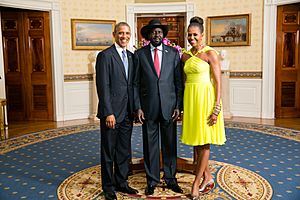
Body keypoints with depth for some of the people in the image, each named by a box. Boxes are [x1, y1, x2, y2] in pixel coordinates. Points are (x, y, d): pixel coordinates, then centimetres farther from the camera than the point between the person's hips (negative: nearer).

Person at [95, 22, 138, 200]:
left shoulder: (131, 56, 12)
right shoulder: (105, 55, -9)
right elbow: (103, 86, -14)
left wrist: (135, 108, 8)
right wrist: (108, 113, -18)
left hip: (127, 112, 6)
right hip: (111, 112, -6)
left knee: (124, 150, 16)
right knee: (109, 152, 7)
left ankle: (121, 182, 31)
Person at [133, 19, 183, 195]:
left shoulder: (173, 53, 5)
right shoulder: (139, 54, 3)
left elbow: (179, 82, 3)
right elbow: (135, 83, 2)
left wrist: (178, 106, -3)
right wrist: (138, 107, -6)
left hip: (168, 106, 1)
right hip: (148, 107, 0)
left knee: (170, 144, 9)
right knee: (150, 145, 8)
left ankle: (171, 179, 25)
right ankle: (152, 180, 23)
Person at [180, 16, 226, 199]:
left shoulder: (210, 54, -7)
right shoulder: (185, 56, 11)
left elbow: (218, 83, -10)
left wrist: (216, 108, -16)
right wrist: (181, 105, 11)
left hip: (205, 99, -6)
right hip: (190, 99, 6)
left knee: (204, 141, 0)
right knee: (196, 141, 10)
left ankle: (197, 181, 10)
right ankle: (208, 177, 24)